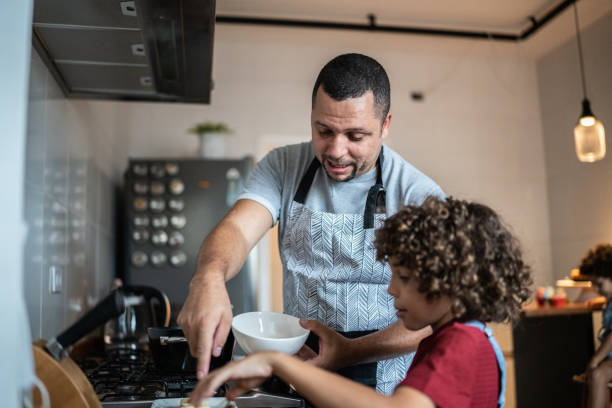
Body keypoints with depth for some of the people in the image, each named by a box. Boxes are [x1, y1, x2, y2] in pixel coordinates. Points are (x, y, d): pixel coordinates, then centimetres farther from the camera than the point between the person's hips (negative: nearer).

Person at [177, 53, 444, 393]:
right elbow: (238, 228, -14)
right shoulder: (284, 167, 2)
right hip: (297, 368, 3)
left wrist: (352, 352, -22)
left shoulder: (421, 197, -8)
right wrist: (209, 278, -37)